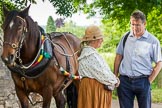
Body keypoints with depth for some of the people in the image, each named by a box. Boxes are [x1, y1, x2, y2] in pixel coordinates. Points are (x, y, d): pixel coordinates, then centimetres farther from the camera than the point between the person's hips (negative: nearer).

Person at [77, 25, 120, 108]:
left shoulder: (90, 52, 13)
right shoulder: (91, 55, -19)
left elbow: (102, 70, 14)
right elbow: (101, 73, -18)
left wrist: (113, 79, 3)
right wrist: (114, 81, -4)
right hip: (93, 87, -10)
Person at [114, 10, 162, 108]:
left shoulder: (153, 41, -4)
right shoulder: (126, 37, 7)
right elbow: (119, 57, 13)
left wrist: (149, 81, -6)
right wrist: (115, 77, 8)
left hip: (142, 81, -3)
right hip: (124, 80, 3)